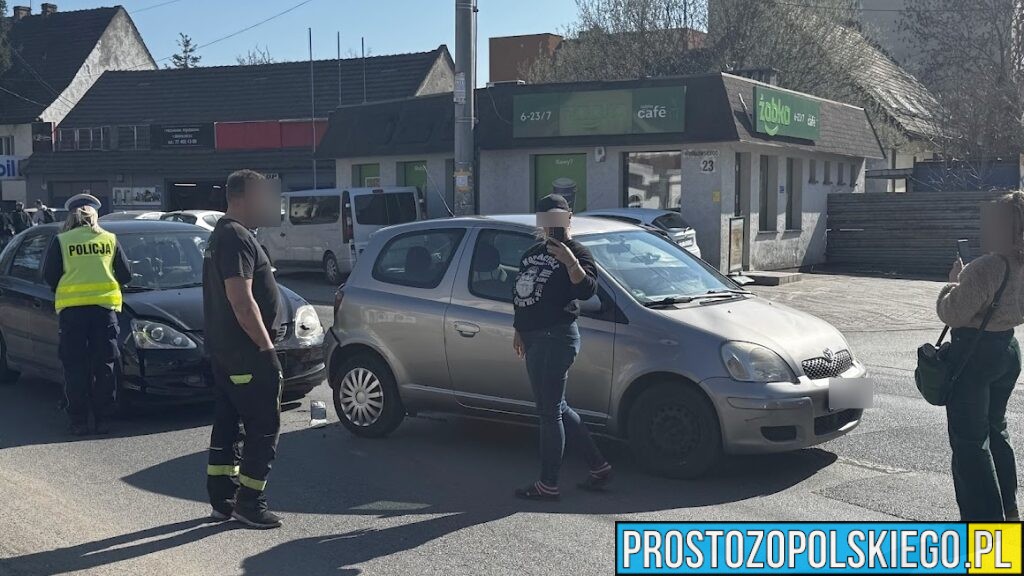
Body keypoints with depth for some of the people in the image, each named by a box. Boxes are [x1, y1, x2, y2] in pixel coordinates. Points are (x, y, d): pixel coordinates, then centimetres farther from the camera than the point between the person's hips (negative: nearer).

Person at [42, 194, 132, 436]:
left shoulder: (61, 241, 3)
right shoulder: (109, 239, 7)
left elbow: (49, 275, 4)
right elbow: (126, 274, 10)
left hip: (72, 307, -1)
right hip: (105, 306, 1)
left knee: (75, 368, 5)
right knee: (104, 367, 7)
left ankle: (78, 421, 5)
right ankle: (102, 419, 8)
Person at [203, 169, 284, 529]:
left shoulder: (220, 235, 17)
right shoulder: (237, 237, -17)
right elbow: (241, 301, -24)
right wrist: (266, 346, -20)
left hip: (224, 350, 10)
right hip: (247, 352, -10)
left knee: (227, 422, 14)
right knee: (264, 427, -3)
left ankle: (222, 499, 21)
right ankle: (249, 505, 1)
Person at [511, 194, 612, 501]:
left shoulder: (575, 252, -7)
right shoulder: (534, 252, 19)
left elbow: (587, 289, -23)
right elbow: (522, 294, 26)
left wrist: (570, 262, -34)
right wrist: (520, 331, 26)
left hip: (556, 338, -9)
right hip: (535, 338, 9)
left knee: (549, 412, -4)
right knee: (557, 409, 15)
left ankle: (548, 484, 5)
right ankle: (599, 467, 25)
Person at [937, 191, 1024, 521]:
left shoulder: (987, 267, -25)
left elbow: (953, 314, -20)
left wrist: (953, 282, -3)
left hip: (975, 354, -9)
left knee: (969, 441, 0)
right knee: (995, 430, 25)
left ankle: (985, 516, 1)